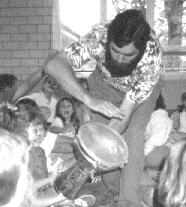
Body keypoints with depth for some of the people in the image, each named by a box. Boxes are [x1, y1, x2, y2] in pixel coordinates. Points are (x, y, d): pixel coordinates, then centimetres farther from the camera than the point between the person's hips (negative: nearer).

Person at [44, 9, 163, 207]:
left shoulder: (152, 57, -40)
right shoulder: (99, 36, -38)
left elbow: (124, 117, -38)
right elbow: (54, 65, -46)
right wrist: (89, 99, -58)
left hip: (142, 88, -1)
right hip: (104, 83, 2)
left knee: (133, 134, -22)